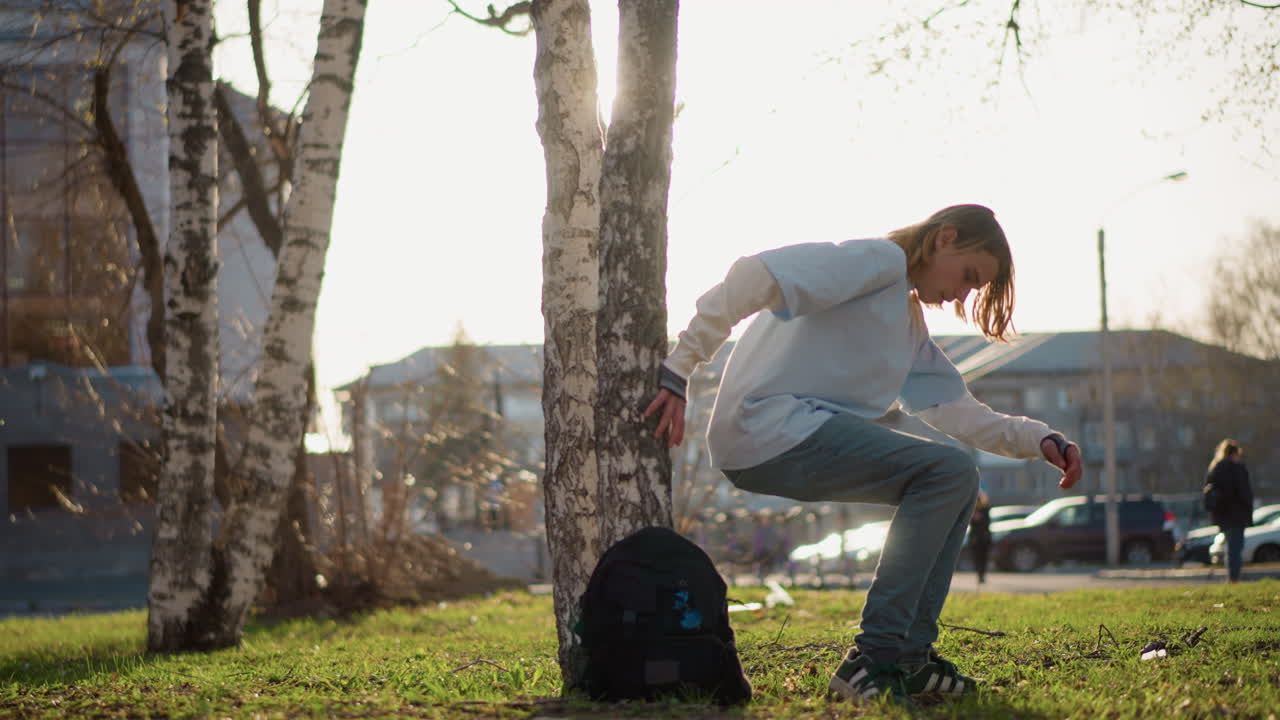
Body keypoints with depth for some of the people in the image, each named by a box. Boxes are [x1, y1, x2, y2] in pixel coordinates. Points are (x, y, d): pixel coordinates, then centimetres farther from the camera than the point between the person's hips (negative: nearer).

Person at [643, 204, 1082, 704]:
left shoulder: (908, 321, 27)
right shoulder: (880, 260, -5)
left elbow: (953, 408, 19)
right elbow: (756, 275, -18)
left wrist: (1038, 440, 4)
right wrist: (677, 371, -24)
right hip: (767, 425, -10)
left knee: (956, 480, 10)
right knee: (948, 471, -17)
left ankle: (912, 655, 5)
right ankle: (873, 659, -19)